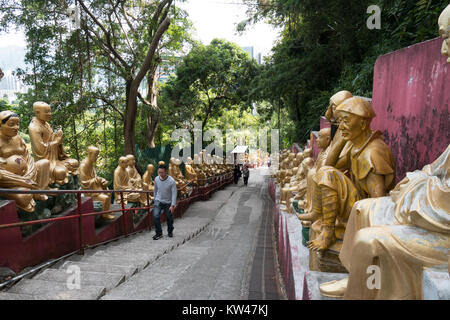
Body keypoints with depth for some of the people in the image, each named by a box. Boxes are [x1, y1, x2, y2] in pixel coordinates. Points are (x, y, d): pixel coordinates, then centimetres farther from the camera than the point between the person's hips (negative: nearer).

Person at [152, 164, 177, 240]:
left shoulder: (171, 181, -20)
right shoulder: (156, 179, -7)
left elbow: (174, 193, -18)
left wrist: (172, 205, -23)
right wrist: (155, 199, 16)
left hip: (168, 202, -2)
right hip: (158, 201, 2)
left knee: (169, 218, 10)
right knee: (156, 216, -15)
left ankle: (170, 231, 35)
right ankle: (159, 233, -1)